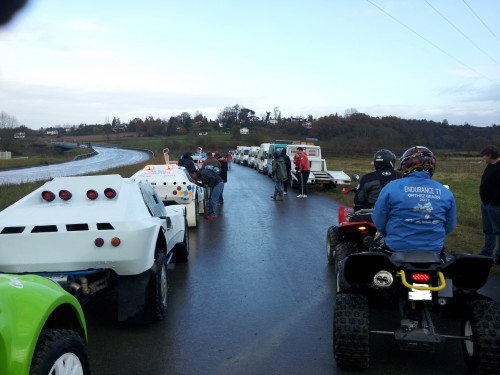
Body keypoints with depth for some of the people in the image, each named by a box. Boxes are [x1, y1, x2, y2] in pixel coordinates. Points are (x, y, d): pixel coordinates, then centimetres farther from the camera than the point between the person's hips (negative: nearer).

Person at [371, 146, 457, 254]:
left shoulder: (392, 187, -9)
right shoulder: (446, 193, 0)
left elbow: (378, 221, -3)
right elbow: (450, 226, 10)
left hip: (396, 249, -3)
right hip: (434, 250, 3)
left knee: (377, 243, 29)